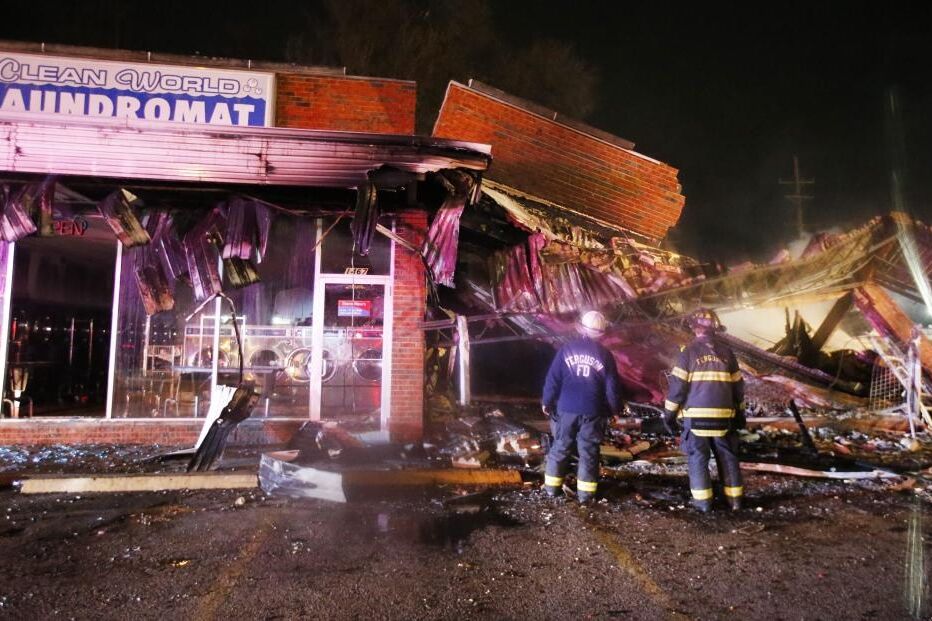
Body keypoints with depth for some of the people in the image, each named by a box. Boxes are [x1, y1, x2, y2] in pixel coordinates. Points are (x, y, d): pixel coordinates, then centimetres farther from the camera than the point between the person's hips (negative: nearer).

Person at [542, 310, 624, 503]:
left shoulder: (567, 349, -2)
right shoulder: (604, 355, -3)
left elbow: (553, 378, -2)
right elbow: (612, 386, 0)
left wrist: (547, 402, 10)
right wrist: (616, 408, 15)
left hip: (566, 408, 1)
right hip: (592, 411, -1)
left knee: (560, 447, 13)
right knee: (588, 451, 8)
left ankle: (552, 486, 19)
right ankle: (585, 492, 11)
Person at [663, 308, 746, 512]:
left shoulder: (688, 351, -6)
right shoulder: (726, 352, 7)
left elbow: (678, 384, -8)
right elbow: (737, 385, 13)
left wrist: (669, 412, -1)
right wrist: (740, 412, 23)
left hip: (696, 414, -4)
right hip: (723, 415, 4)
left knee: (697, 457, 4)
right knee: (728, 456, 14)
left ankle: (703, 501, 4)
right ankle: (734, 498, 18)